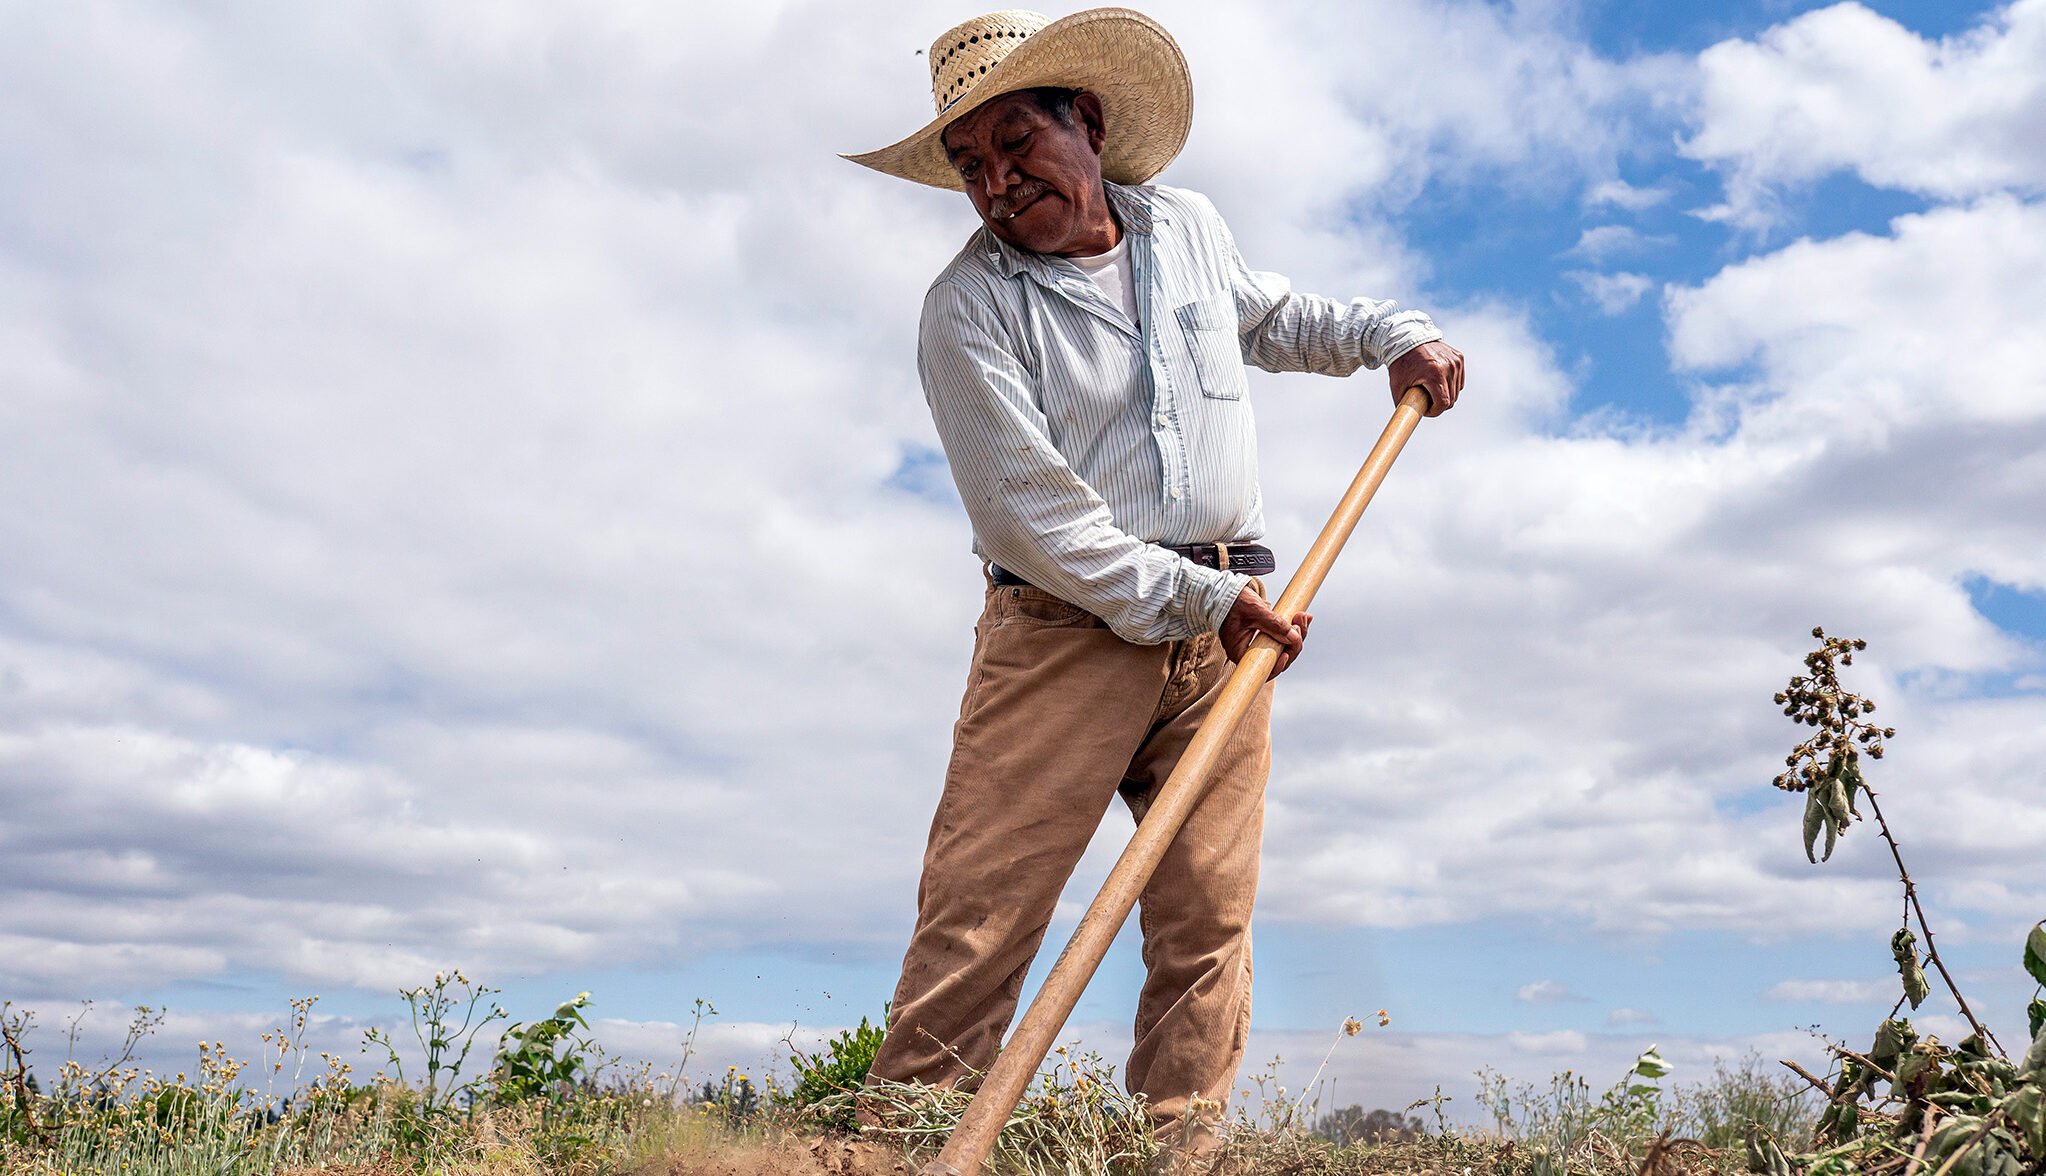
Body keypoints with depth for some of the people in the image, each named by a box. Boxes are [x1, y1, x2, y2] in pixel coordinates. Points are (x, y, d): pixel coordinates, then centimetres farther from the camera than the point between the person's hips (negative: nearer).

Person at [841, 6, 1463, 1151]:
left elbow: (1268, 315, 35)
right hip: (1065, 626, -4)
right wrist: (1194, 598, -15)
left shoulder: (1189, 226, 12)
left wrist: (1390, 332, 21)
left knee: (1208, 924, 1)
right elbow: (1029, 512, -13)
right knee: (977, 912, -10)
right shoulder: (968, 307, -5)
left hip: (1223, 631, 5)